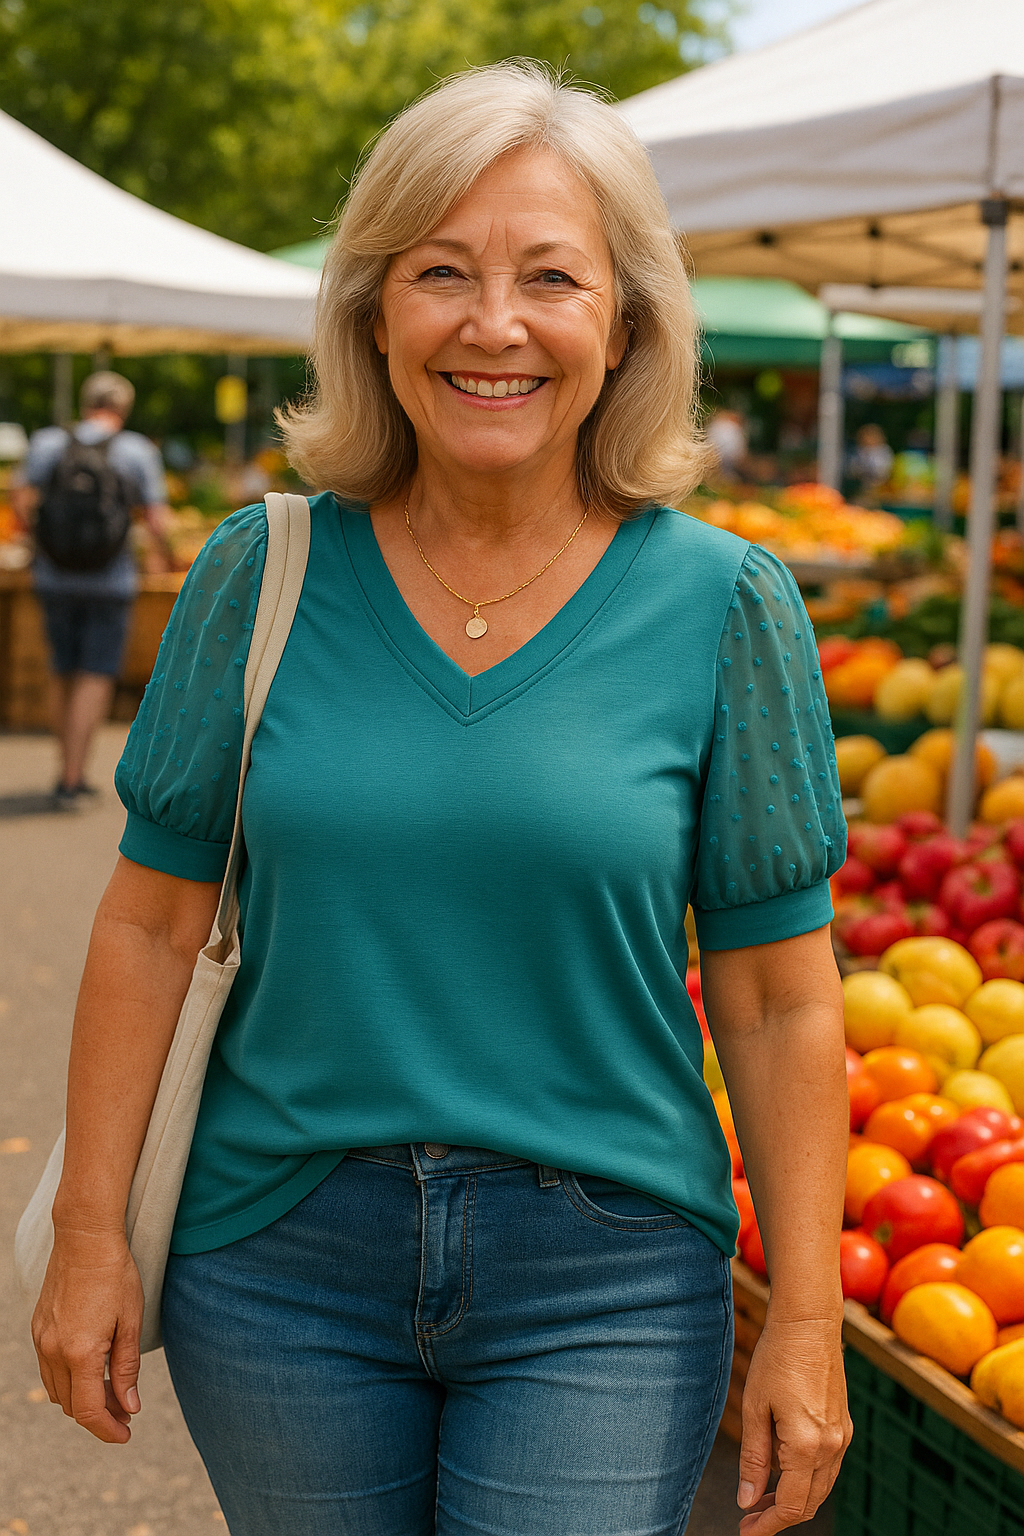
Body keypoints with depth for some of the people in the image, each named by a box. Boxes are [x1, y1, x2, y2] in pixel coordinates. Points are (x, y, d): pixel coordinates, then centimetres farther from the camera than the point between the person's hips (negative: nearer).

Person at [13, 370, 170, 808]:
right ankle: (70, 782, -7)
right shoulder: (139, 451, -4)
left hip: (54, 577, 3)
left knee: (63, 674, 16)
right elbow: (158, 524, -7)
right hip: (111, 581, -2)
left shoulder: (46, 442, 0)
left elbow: (24, 504, -10)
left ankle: (71, 773, 25)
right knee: (96, 678, 1)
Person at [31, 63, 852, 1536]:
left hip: (601, 1284, -1)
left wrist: (804, 1323, -5)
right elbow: (153, 922, 2)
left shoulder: (722, 603, -6)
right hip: (279, 1251, 2)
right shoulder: (262, 575, -3)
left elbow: (779, 999, -4)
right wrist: (89, 1236, 2)